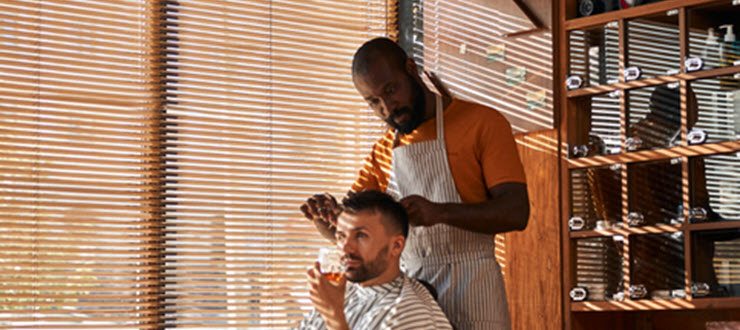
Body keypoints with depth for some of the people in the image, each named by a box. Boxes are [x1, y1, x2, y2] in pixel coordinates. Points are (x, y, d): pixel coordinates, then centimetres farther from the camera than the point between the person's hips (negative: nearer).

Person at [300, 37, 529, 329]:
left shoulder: (482, 123, -2)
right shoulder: (383, 151, 16)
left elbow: (517, 212, -12)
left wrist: (439, 212, -27)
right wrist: (324, 215, -11)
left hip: (469, 291, -4)